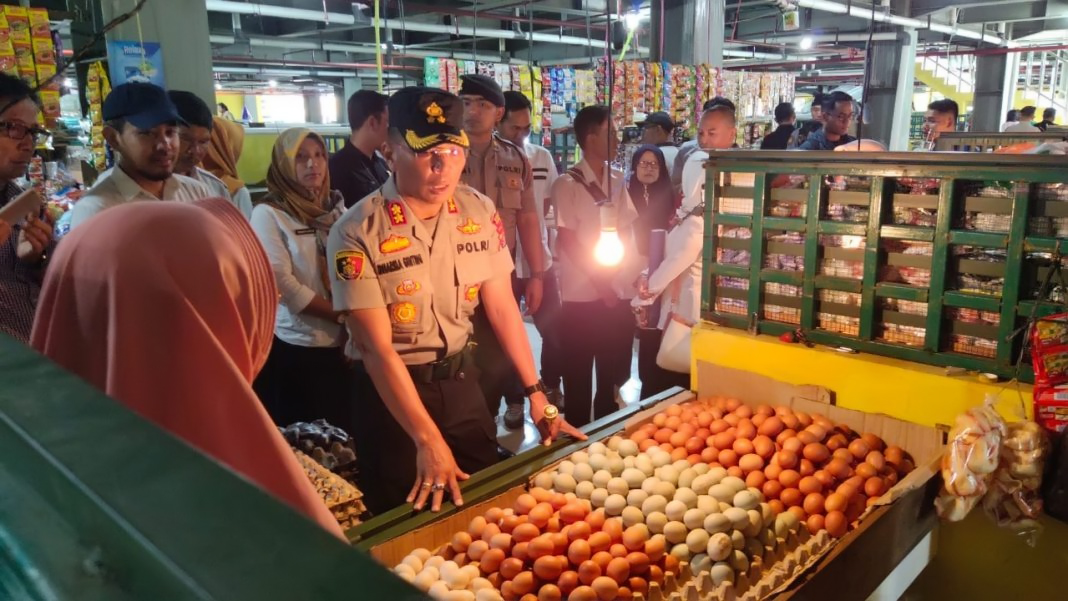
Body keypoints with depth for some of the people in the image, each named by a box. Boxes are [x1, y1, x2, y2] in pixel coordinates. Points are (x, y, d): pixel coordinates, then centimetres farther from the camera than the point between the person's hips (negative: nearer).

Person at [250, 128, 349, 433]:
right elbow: (282, 284, -15)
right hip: (297, 345, -5)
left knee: (346, 432, 13)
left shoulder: (335, 206, 9)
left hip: (343, 342, 5)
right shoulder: (269, 214, -7)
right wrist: (340, 314, -15)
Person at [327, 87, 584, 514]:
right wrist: (427, 440, -23)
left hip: (462, 380, 4)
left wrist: (536, 394, -3)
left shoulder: (481, 213, -5)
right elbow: (377, 348, -20)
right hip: (392, 390, -4)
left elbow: (502, 307, 0)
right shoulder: (357, 233, -20)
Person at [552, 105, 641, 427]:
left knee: (613, 373, 15)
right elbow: (567, 240, -10)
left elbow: (627, 229, 14)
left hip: (618, 293, 6)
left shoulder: (617, 181, 8)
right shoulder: (568, 184, -8)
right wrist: (600, 282, -11)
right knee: (578, 376, 7)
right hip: (582, 296, -5)